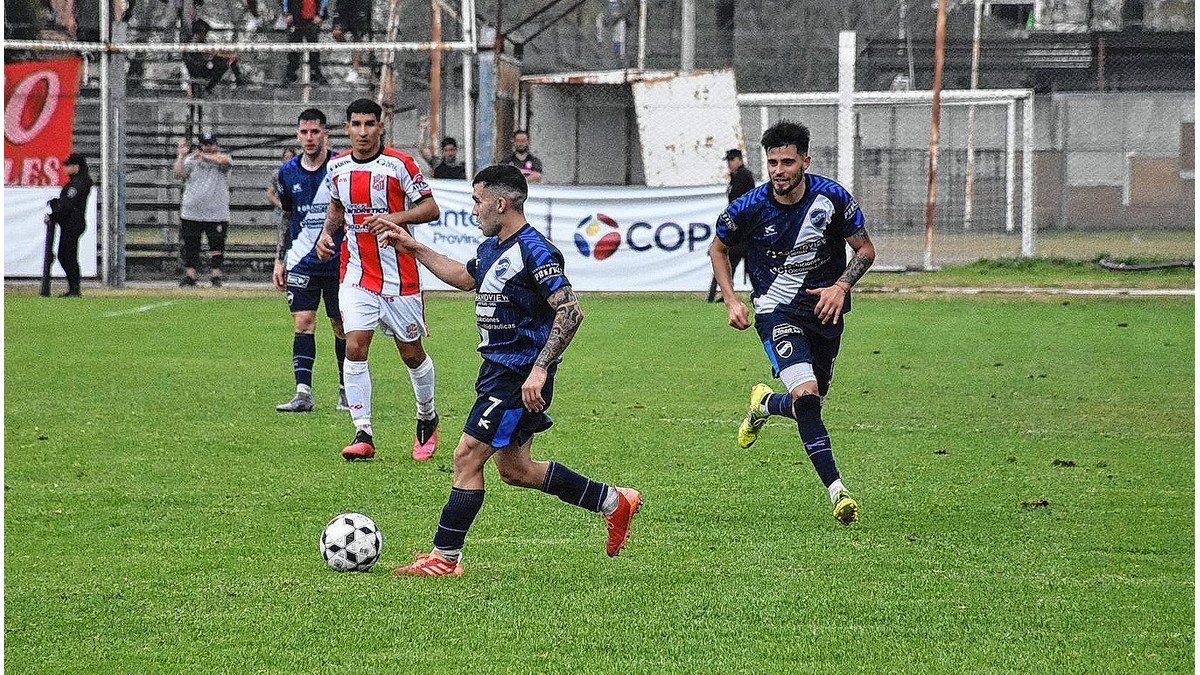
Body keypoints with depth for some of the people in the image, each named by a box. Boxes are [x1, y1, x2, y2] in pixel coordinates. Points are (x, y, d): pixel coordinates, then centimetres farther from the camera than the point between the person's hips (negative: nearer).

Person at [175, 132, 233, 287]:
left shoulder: (221, 159, 3)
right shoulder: (191, 160, 7)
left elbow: (225, 161, -21)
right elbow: (178, 174, -5)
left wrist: (205, 156, -23)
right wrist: (181, 156, -12)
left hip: (217, 215, -1)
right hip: (191, 214, 1)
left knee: (217, 248, 3)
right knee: (190, 247, 4)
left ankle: (216, 276, 14)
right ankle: (190, 276, 12)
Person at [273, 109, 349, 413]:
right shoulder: (287, 172, 5)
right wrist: (279, 260, 15)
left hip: (338, 262, -3)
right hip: (301, 260, 3)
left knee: (342, 327, 4)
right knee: (303, 323, -6)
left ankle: (346, 388, 20)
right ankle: (303, 393, -9)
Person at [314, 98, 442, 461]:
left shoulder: (399, 165, -10)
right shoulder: (337, 167, 5)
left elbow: (431, 208, -10)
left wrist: (396, 218, -25)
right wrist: (327, 232, 4)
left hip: (399, 274, -3)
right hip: (356, 274, 3)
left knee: (411, 352, 8)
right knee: (355, 348, -12)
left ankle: (427, 418, 33)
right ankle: (363, 434, -10)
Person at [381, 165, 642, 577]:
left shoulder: (533, 251, -18)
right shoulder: (492, 248, 11)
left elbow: (570, 312, -24)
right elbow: (465, 277, 34)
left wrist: (540, 369, -28)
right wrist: (415, 249, 32)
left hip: (519, 378, -10)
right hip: (498, 371, 10)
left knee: (466, 458, -8)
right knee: (514, 470, 15)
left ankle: (445, 558, -1)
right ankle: (615, 503, 26)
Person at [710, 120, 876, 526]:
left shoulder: (832, 198, -11)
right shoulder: (750, 207, -12)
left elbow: (865, 250, 1)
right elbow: (719, 249, 7)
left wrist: (841, 286, -16)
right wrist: (731, 301, -3)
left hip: (825, 309, 3)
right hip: (778, 312, -3)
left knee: (810, 403, 11)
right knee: (805, 395, -23)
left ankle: (764, 405, 47)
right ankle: (836, 490, -19)